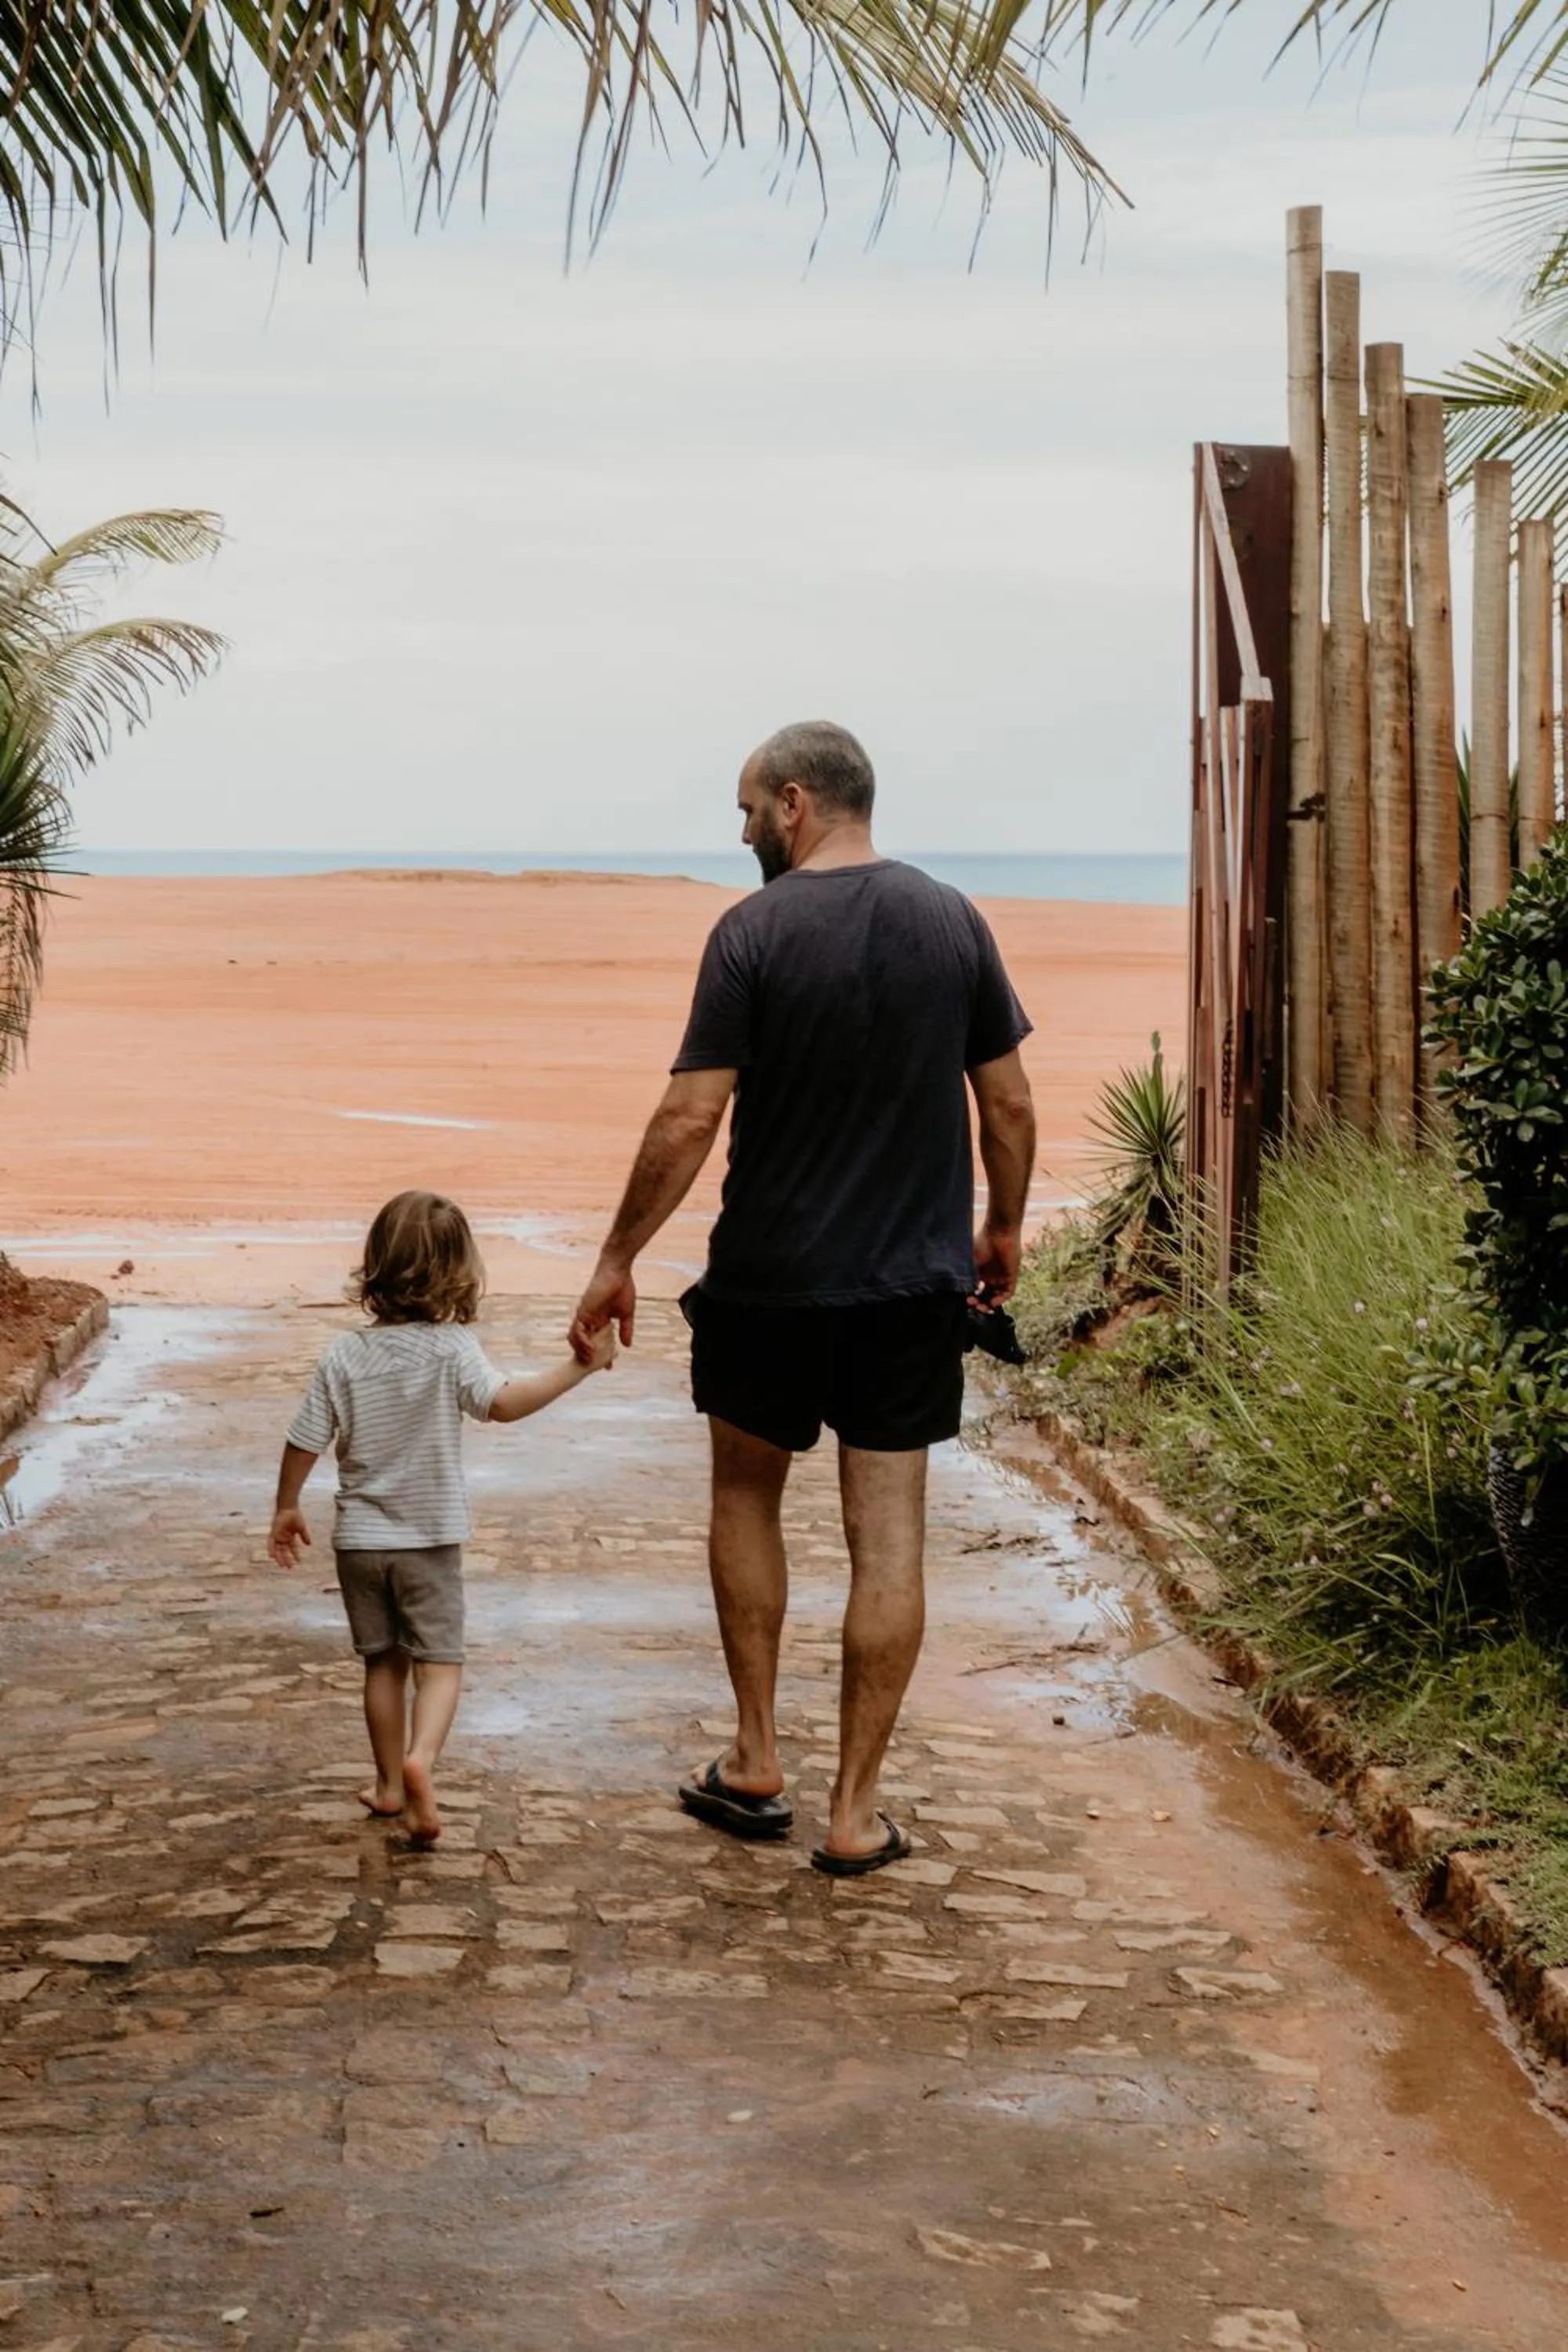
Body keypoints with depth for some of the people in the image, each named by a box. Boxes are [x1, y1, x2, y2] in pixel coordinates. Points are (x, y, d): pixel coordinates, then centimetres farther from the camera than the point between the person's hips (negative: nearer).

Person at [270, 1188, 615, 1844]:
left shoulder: (343, 1356, -4)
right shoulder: (451, 1348, -14)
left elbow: (304, 1444, -1)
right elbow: (504, 1402, -31)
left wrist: (286, 1508, 14)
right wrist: (578, 1367, -30)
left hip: (359, 1538, 3)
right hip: (430, 1539, -3)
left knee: (383, 1662, 17)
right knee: (439, 1661, 1)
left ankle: (390, 1783, 25)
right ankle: (420, 1758, -24)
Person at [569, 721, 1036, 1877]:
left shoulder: (754, 931, -11)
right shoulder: (951, 919, 1)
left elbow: (690, 1118, -12)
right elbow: (1010, 1102, 4)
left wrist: (619, 1261, -4)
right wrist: (1004, 1228, 19)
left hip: (772, 1277, -2)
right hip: (916, 1279, 2)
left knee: (746, 1496, 19)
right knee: (889, 1538, 5)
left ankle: (756, 1763, 22)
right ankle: (856, 1812, 9)